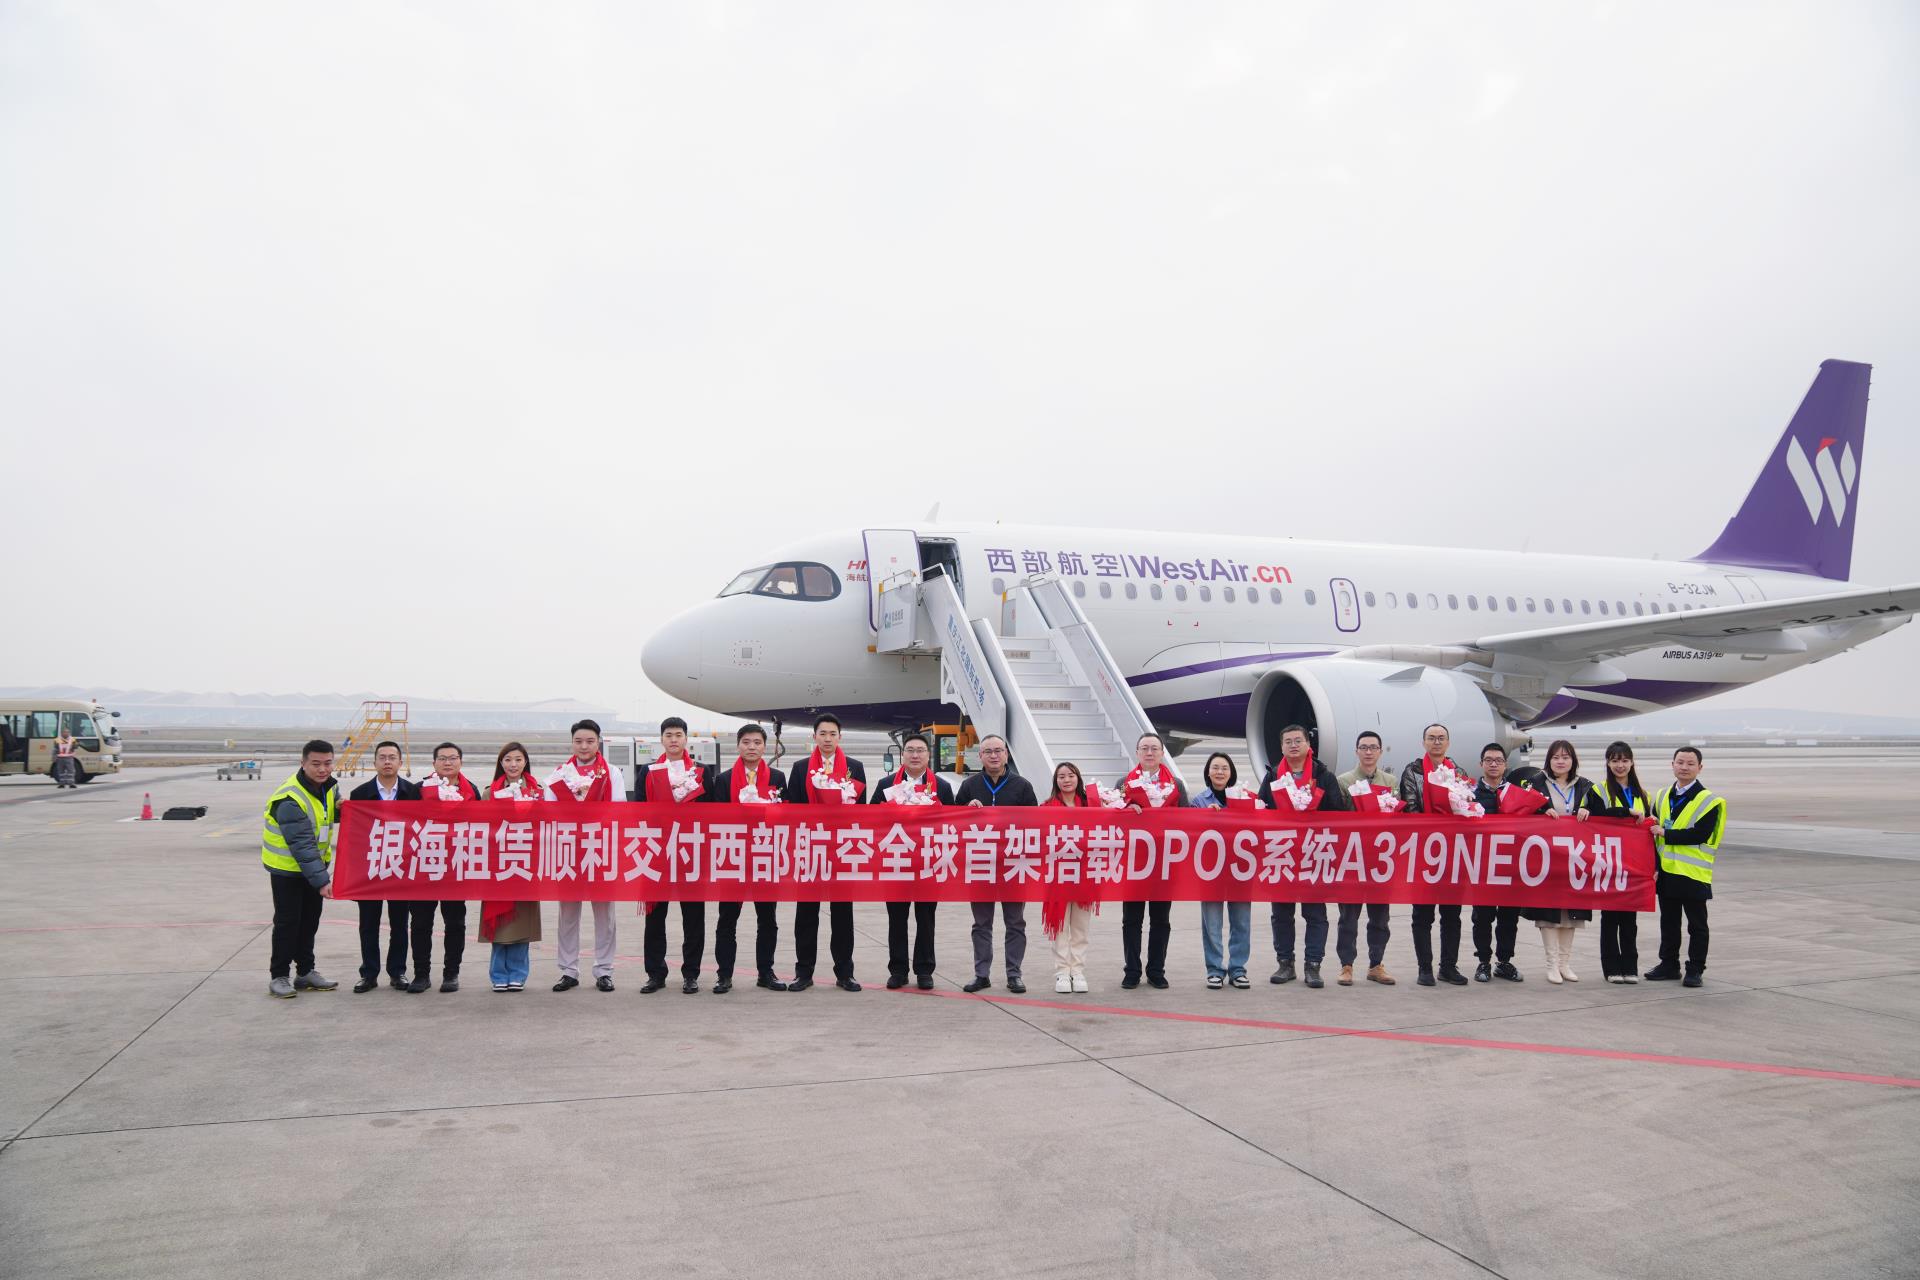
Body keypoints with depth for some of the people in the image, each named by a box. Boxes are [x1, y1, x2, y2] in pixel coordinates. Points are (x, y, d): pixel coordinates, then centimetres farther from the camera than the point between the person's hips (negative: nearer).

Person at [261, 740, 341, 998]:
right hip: (287, 867, -7)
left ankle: (306, 972, 21)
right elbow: (302, 846, -30)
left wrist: (343, 809, -12)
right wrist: (321, 880, -33)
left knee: (310, 919, 12)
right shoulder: (290, 800, -27)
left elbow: (336, 813, 14)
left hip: (315, 863, 7)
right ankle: (278, 976, 8)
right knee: (287, 921, -3)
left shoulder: (329, 786, -3)